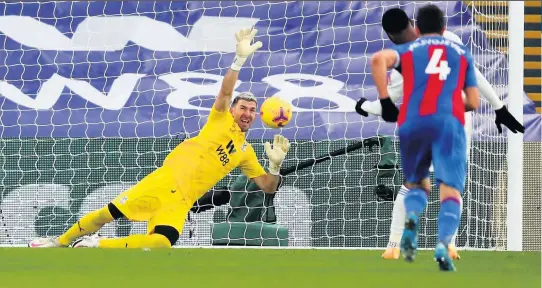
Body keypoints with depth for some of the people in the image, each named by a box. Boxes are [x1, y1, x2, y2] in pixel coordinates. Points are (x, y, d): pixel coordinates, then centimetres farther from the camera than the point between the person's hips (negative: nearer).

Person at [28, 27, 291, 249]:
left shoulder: (245, 152, 17)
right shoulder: (220, 119, 7)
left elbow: (268, 187, 18)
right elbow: (226, 91, -12)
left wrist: (276, 164, -4)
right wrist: (240, 58, -28)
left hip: (181, 201, 2)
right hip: (166, 179, -2)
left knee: (163, 242, -27)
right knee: (110, 212, -6)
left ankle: (96, 245, -14)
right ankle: (60, 242, 17)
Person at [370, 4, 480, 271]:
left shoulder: (407, 49, 22)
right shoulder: (462, 52, 27)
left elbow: (378, 59, -2)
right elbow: (474, 102, 22)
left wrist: (385, 101, 3)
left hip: (412, 121, 1)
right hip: (449, 121, -1)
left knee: (416, 183, 21)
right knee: (450, 189, -9)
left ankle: (412, 219, -12)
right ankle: (443, 242, -36)